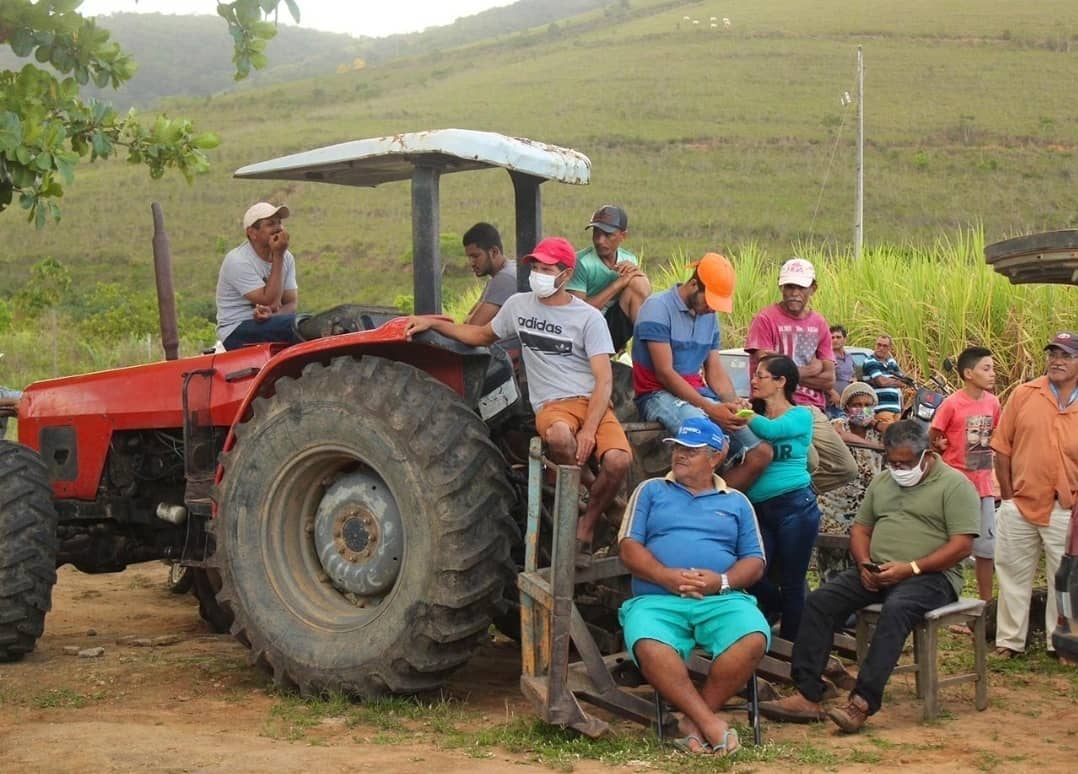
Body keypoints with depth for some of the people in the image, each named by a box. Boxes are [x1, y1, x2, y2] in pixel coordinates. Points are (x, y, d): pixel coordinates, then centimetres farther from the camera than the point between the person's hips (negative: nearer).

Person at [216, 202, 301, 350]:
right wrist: (278, 257, -19)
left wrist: (272, 315, -22)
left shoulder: (286, 257, 6)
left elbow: (291, 303, 1)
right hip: (238, 335, -6)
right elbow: (270, 303, -21)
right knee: (295, 324, -29)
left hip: (268, 324, 6)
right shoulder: (238, 261, -14)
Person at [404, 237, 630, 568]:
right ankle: (592, 488, -5)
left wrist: (589, 430, -20)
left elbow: (604, 380, -5)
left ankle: (587, 525, -2)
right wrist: (432, 323, 20)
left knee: (618, 460, -32)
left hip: (593, 402, -1)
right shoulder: (518, 305, 12)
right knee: (559, 436, -39)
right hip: (553, 405, 1)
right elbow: (482, 336, 30)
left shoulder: (589, 318, 2)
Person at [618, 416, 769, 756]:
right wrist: (666, 576, -10)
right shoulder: (651, 491, 19)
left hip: (722, 600, 1)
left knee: (753, 639, -32)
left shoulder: (736, 502, 22)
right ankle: (710, 723, -29)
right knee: (649, 647, -36)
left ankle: (694, 721, -19)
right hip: (657, 599, -1)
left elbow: (754, 561, 14)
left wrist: (722, 581, -8)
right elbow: (628, 546, 8)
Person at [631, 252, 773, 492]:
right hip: (658, 395, -8)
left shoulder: (709, 316, 15)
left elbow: (716, 373, 14)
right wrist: (710, 409, -20)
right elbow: (665, 373, -14)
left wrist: (735, 405, -8)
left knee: (761, 453, -10)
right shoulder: (658, 308, -8)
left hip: (699, 393, 8)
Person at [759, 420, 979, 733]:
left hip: (930, 576, -6)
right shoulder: (881, 482, 19)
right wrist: (865, 565, -1)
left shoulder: (955, 485, -3)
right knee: (819, 601, -15)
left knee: (896, 609, -37)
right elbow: (860, 528, 21)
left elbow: (962, 545, -11)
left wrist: (911, 568, -19)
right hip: (877, 574, 6)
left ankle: (862, 703, -40)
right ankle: (807, 696, -21)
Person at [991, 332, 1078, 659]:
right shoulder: (1024, 395, 0)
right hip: (1020, 506, 1)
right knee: (1013, 575, 10)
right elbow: (1002, 447, 2)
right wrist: (1007, 496, 0)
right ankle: (1009, 641, 22)